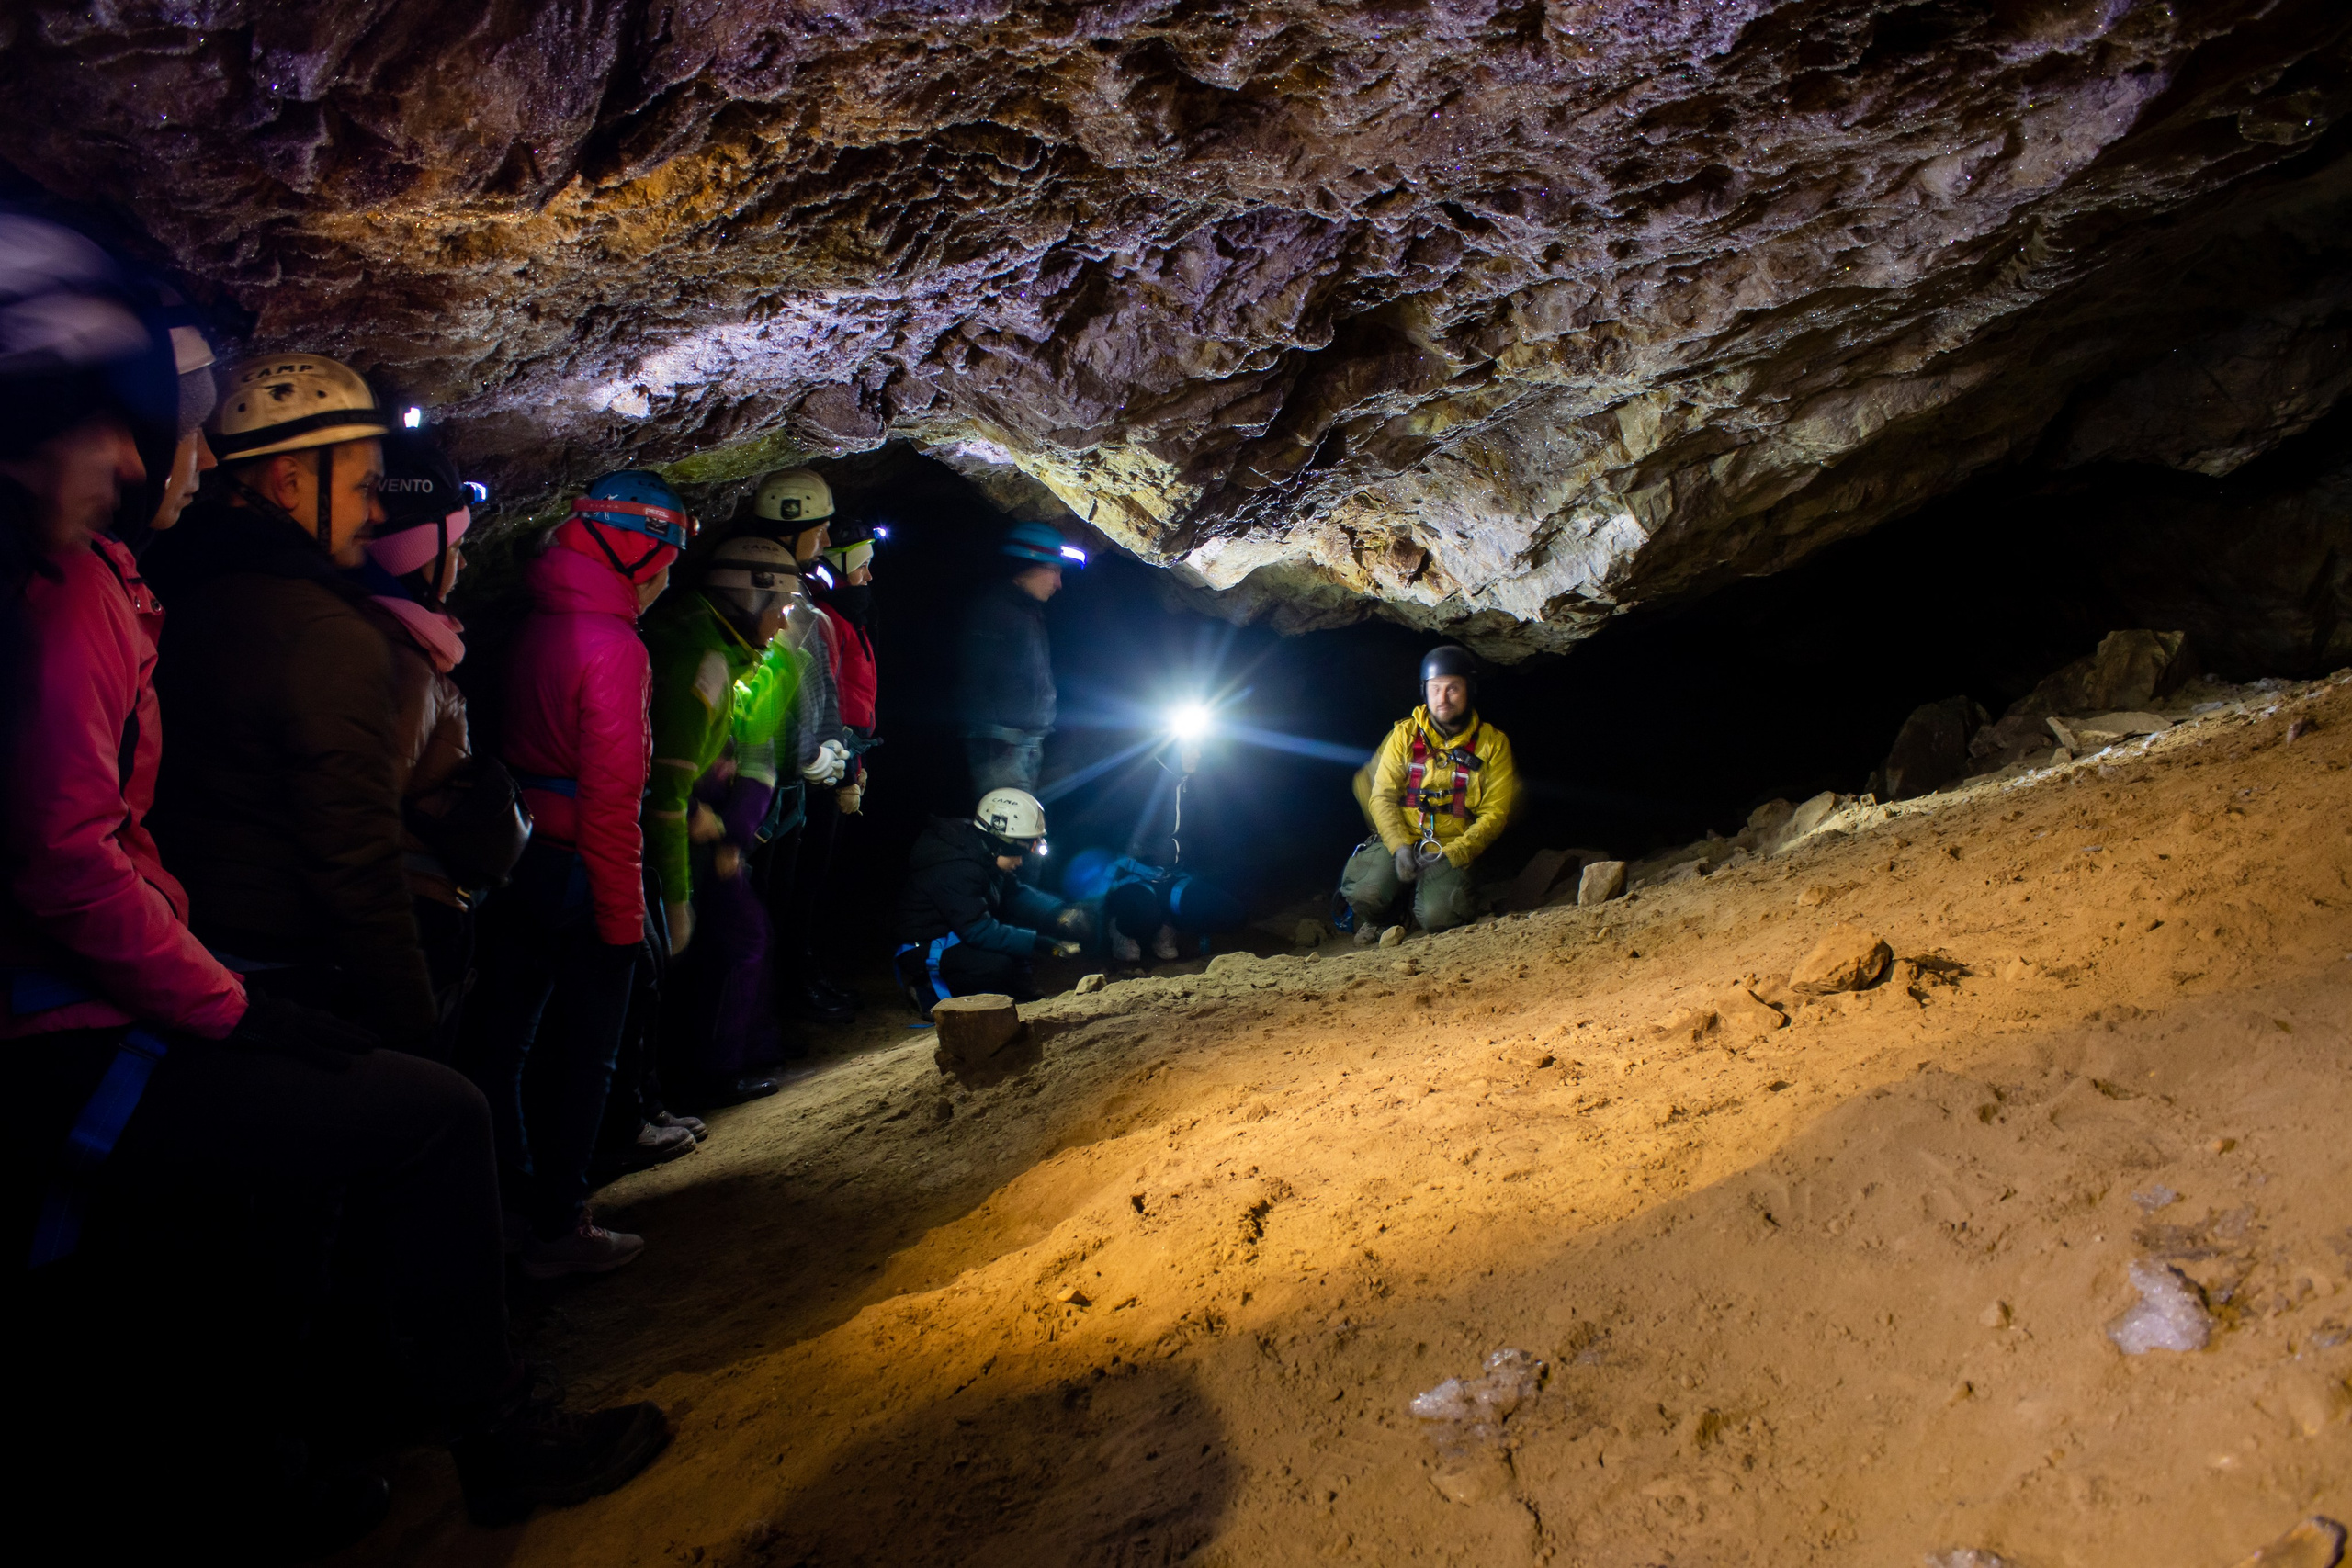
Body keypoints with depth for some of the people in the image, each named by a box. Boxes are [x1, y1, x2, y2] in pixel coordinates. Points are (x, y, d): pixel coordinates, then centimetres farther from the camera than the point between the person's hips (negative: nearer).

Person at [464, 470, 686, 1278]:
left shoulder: (530, 626, 6)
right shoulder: (614, 647, -18)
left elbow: (513, 750, 11)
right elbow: (612, 797, -21)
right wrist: (623, 915, -16)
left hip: (513, 860, 8)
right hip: (580, 875, -8)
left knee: (501, 1037, 15)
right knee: (585, 1053, 5)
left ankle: (511, 1200, 30)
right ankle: (557, 1229, 15)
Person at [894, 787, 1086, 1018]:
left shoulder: (982, 857, 2)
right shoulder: (955, 869, -27)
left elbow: (1017, 893, 11)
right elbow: (978, 931, -32)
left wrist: (1061, 913, -7)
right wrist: (1043, 943, -33)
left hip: (956, 936, 10)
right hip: (924, 952, -10)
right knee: (998, 965, -33)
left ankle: (1015, 991, -2)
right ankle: (929, 991, -12)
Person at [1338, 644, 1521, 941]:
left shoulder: (1492, 744, 0)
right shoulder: (1405, 734, 4)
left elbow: (1494, 814, -3)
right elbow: (1382, 796, -1)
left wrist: (1451, 855, -17)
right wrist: (1399, 847, -18)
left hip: (1451, 851, 0)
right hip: (1399, 840, 1)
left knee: (1437, 916, -27)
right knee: (1367, 894, -28)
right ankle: (1368, 918, 10)